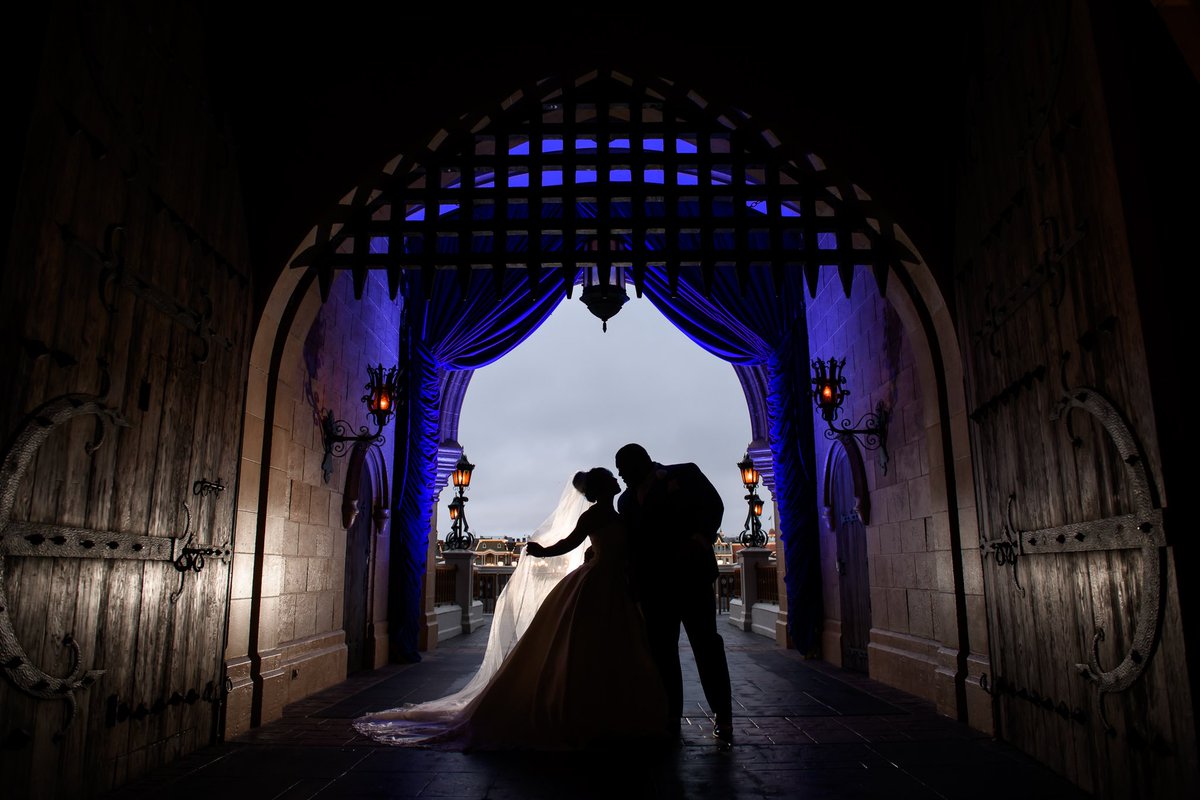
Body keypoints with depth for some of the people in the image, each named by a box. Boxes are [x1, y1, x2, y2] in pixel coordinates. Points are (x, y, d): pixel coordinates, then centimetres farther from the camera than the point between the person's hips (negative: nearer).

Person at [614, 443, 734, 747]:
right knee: (661, 649, 6)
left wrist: (700, 537, -19)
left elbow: (713, 504, -4)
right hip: (652, 582, 5)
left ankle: (723, 715, 5)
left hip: (690, 573, -5)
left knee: (705, 642, -4)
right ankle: (671, 716, 15)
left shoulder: (684, 474, 5)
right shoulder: (627, 499, 19)